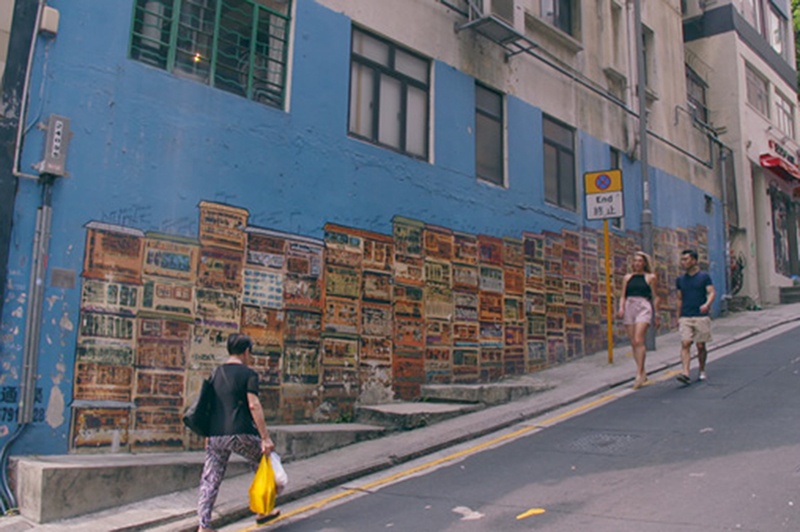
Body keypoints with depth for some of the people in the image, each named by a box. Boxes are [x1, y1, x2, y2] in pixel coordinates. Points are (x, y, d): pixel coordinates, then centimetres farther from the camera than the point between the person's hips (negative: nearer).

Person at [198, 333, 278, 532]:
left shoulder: (216, 373, 13)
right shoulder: (248, 374, -4)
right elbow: (254, 405, -13)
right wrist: (265, 438, -13)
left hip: (215, 435, 5)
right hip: (240, 433, -5)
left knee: (210, 480, 8)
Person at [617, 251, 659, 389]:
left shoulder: (650, 277, 7)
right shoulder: (628, 277, 15)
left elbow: (655, 297, 8)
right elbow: (623, 296, 14)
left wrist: (656, 313, 5)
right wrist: (621, 308, -2)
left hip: (643, 307, -4)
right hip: (629, 307, 4)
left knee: (639, 340, -17)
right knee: (633, 343, 4)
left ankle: (639, 374, -18)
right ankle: (643, 373, 14)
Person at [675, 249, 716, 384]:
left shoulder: (704, 277, 2)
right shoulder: (680, 280, 12)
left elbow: (712, 292, -6)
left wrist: (707, 304, -27)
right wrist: (678, 317, 15)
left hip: (701, 317, -2)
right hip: (685, 317, 2)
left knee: (701, 346, 4)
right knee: (685, 344, -12)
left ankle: (702, 371, 22)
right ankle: (686, 373, -20)